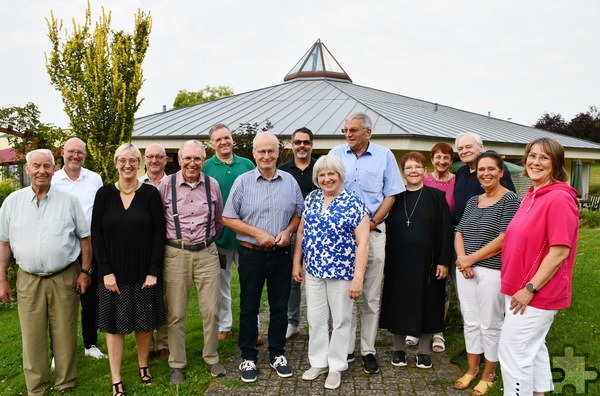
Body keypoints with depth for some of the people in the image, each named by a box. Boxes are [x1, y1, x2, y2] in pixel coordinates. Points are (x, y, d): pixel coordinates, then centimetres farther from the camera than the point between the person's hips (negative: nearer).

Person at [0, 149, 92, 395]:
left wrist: (85, 272, 0)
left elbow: (85, 238, 3)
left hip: (64, 278, -1)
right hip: (28, 280, 1)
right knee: (32, 338, 8)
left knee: (65, 336, 7)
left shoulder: (68, 201, -1)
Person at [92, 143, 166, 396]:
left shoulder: (150, 193, -3)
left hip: (144, 271, 0)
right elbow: (96, 234, -1)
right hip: (113, 273, 0)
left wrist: (153, 271, -10)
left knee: (144, 321, 10)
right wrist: (106, 271, -8)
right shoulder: (104, 194, 0)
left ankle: (143, 366, 31)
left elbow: (159, 233, -4)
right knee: (114, 323, 5)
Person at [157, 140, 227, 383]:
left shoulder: (212, 184, 4)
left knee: (211, 310, 7)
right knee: (175, 313, 7)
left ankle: (211, 358, 27)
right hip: (176, 254, -1)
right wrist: (166, 242, 9)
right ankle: (177, 363, 24)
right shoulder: (166, 185, -3)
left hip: (207, 253, 2)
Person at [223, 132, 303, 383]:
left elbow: (299, 213, 10)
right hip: (251, 254, -2)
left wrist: (288, 231, -9)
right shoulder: (242, 182, -4)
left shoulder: (290, 181, 3)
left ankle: (277, 354, 28)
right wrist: (257, 233, -14)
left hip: (281, 254, 2)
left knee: (279, 307, 12)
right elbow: (228, 218, -5)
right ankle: (248, 358, 24)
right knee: (249, 308, 8)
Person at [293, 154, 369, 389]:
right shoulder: (311, 199, 5)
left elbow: (362, 243, -12)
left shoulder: (354, 204, -10)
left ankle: (336, 366, 28)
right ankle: (318, 362, 32)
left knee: (340, 320, 10)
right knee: (315, 319, 14)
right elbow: (301, 232, 12)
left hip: (342, 272, -4)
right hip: (313, 271, 4)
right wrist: (296, 263, 9)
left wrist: (358, 277, -16)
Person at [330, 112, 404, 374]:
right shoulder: (336, 154, 8)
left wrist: (372, 223, -6)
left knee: (371, 296, 4)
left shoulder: (384, 156, 6)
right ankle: (346, 348, 16)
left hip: (373, 232, 0)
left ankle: (368, 350, 15)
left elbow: (390, 195, 4)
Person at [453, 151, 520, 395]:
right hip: (465, 270, 6)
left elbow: (503, 239, -15)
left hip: (493, 271, -6)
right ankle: (472, 369, 30)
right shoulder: (472, 201, 12)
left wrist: (471, 259, -12)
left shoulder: (509, 200, -8)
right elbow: (459, 233, 11)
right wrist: (461, 260, -7)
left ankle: (488, 375, 23)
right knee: (470, 322, 14)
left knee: (490, 325, 5)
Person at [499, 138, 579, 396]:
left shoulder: (559, 198, -19)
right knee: (533, 348, 20)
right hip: (519, 288, 9)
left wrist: (530, 288, -20)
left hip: (536, 292, -9)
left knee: (513, 352, 0)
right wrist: (517, 286, 15)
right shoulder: (531, 195, 9)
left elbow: (559, 251, -22)